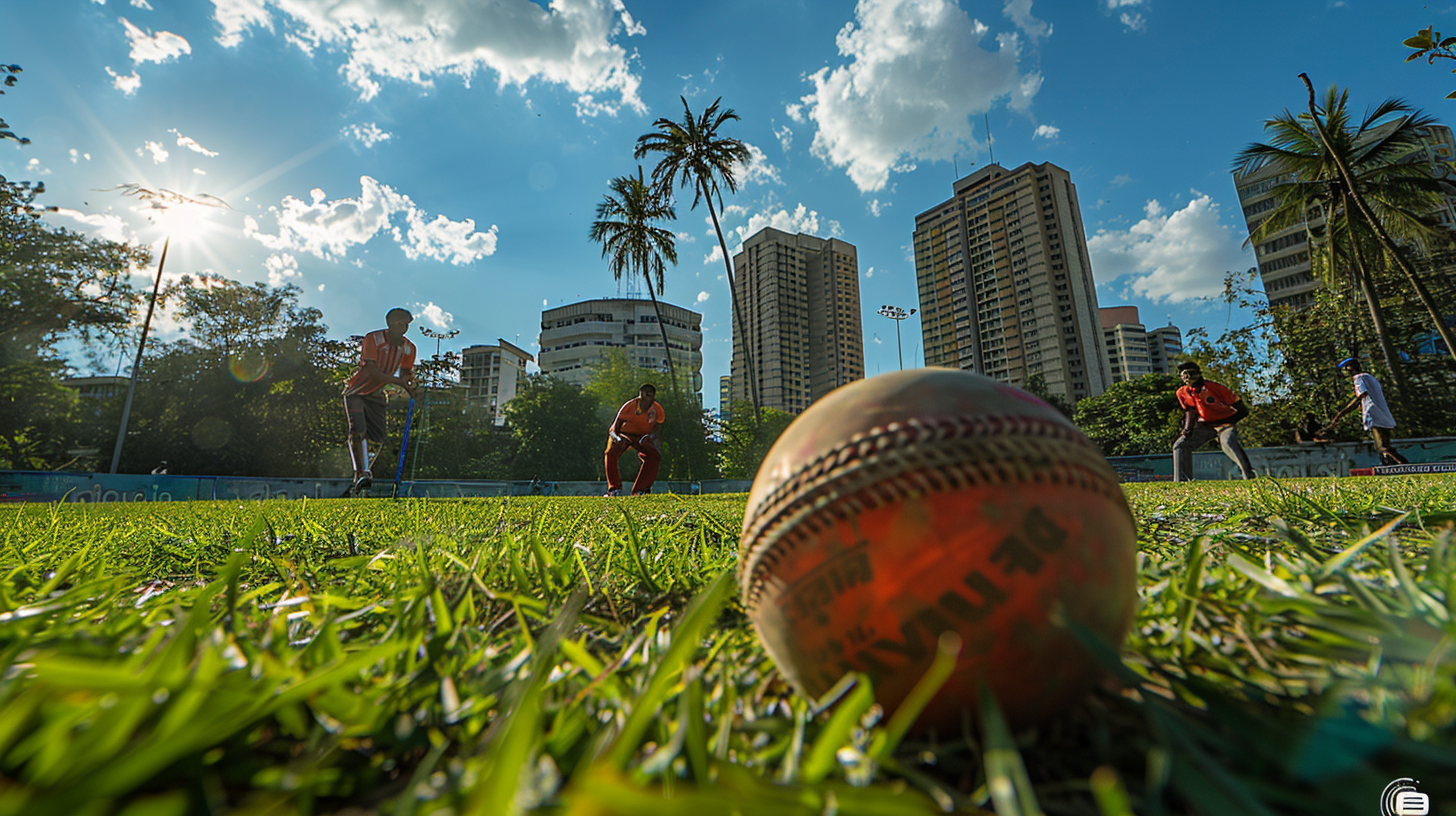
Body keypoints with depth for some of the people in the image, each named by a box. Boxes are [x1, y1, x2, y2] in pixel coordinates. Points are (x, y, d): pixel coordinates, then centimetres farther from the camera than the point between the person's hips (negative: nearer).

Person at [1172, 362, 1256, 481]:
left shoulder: (1211, 386, -16)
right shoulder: (1182, 392, 0)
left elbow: (1234, 399, -11)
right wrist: (1188, 428, 0)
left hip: (1224, 422, -5)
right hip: (1205, 424, 5)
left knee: (1228, 442, -36)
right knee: (1180, 446, -5)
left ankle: (1248, 473, -31)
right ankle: (1181, 480, -2)